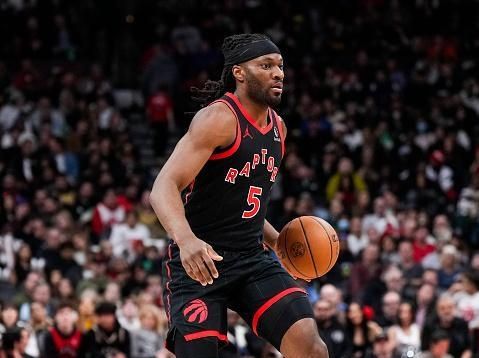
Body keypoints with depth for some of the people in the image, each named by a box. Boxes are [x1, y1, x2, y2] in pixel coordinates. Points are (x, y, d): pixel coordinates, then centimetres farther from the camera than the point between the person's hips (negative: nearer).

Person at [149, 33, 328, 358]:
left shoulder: (277, 126, 12)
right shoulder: (219, 118, -14)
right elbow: (164, 187, -26)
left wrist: (277, 241, 17)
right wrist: (185, 239, -43)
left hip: (253, 259, 7)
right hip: (199, 261, -7)